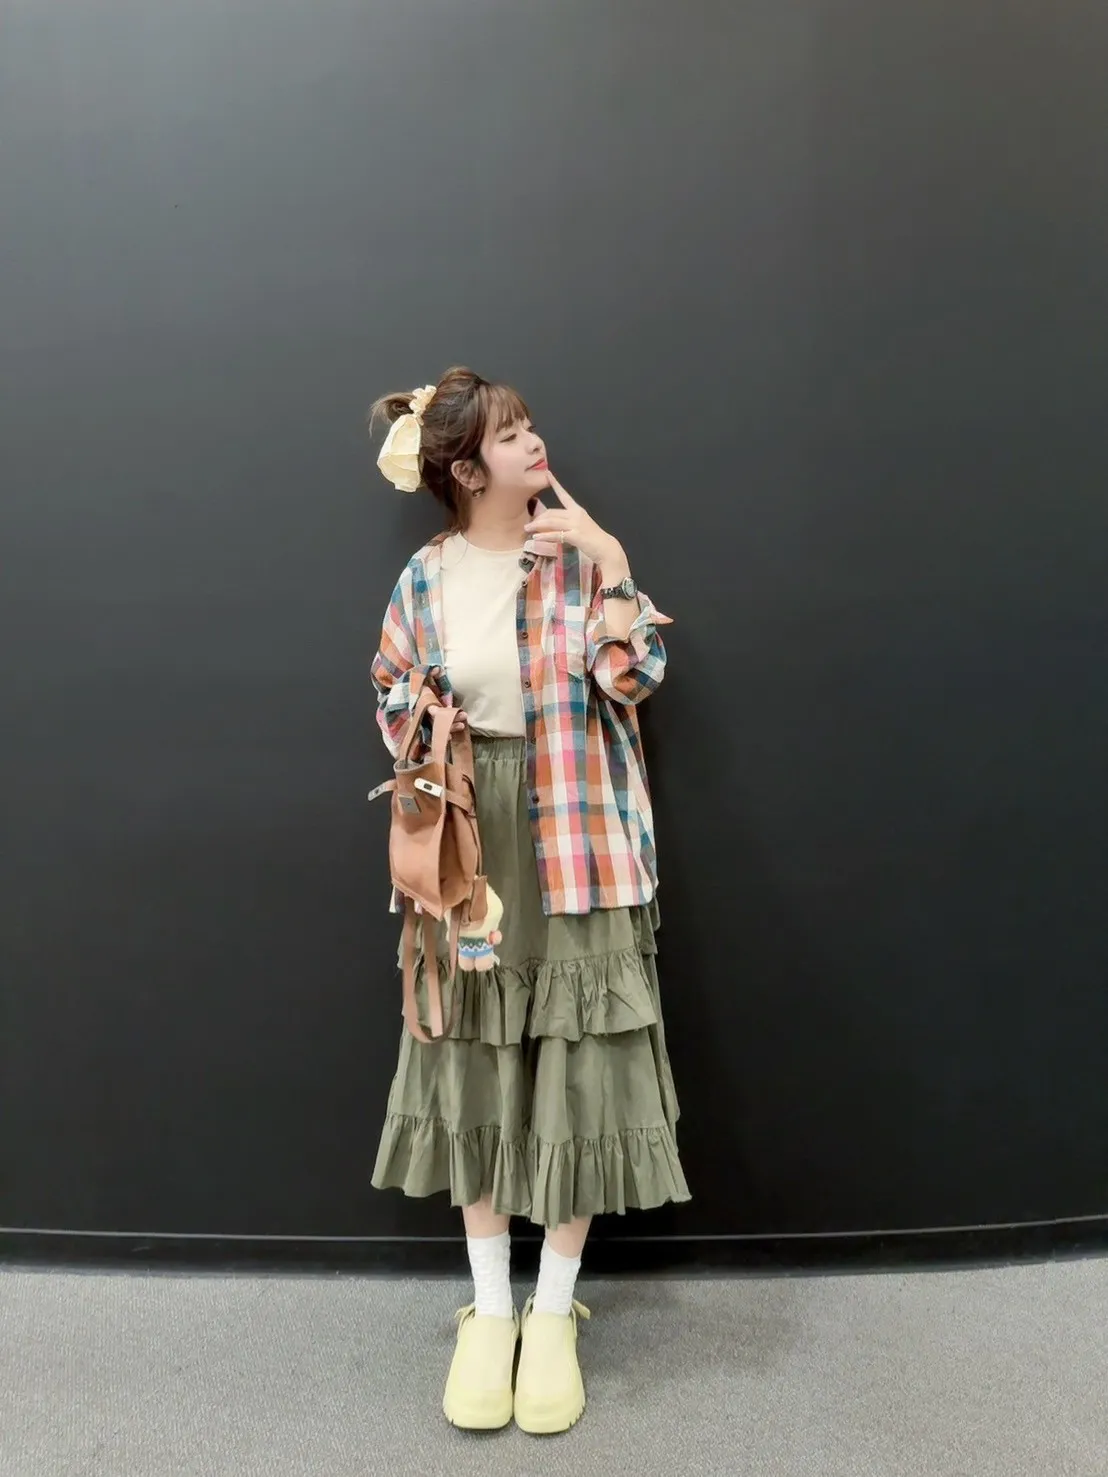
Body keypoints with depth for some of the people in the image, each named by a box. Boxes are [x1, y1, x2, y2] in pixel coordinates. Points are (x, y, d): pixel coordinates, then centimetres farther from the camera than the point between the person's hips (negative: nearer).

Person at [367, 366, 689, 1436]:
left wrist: (613, 567, -17)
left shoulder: (580, 552, 1)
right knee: (475, 1076, 8)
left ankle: (553, 1314, 21)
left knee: (575, 1072, 3)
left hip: (575, 845, -1)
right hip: (472, 845, 1)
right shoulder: (426, 576, 3)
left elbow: (632, 680, -9)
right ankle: (488, 1309, 25)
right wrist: (427, 725, -9)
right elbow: (392, 696, 11)